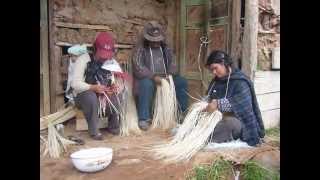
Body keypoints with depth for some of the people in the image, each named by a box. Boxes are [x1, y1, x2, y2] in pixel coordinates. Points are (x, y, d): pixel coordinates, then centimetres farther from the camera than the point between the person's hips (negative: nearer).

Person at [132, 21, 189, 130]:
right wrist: (153, 76, -28)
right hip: (148, 78, -5)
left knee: (182, 82, -12)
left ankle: (183, 113, 1)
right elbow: (138, 67, -17)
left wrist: (170, 74, -12)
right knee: (147, 84, -38)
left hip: (164, 78, 5)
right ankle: (144, 118, -30)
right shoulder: (141, 48, -7)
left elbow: (172, 63, 11)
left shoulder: (165, 48, 11)